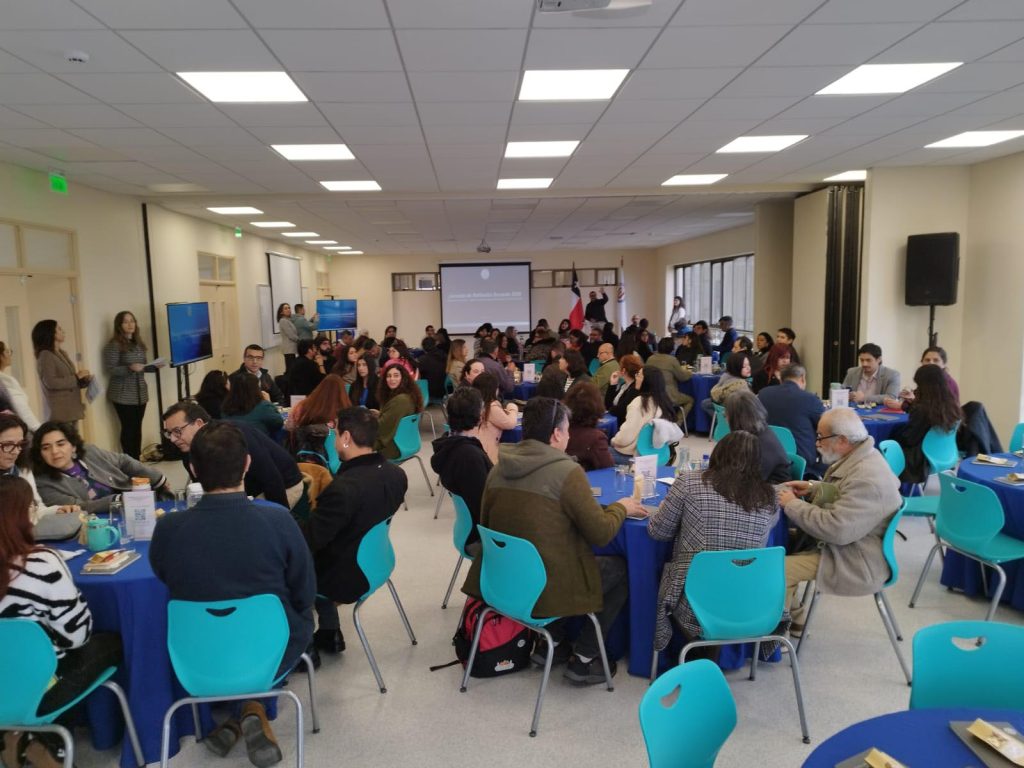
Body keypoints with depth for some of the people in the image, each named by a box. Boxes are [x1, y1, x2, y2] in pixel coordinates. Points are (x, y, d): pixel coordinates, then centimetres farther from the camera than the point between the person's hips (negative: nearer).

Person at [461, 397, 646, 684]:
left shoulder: (498, 469, 0)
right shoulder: (567, 471, -18)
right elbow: (601, 533, -14)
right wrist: (621, 507, 7)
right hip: (548, 588, -6)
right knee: (621, 568, 16)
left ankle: (552, 641, 25)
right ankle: (583, 659, 16)